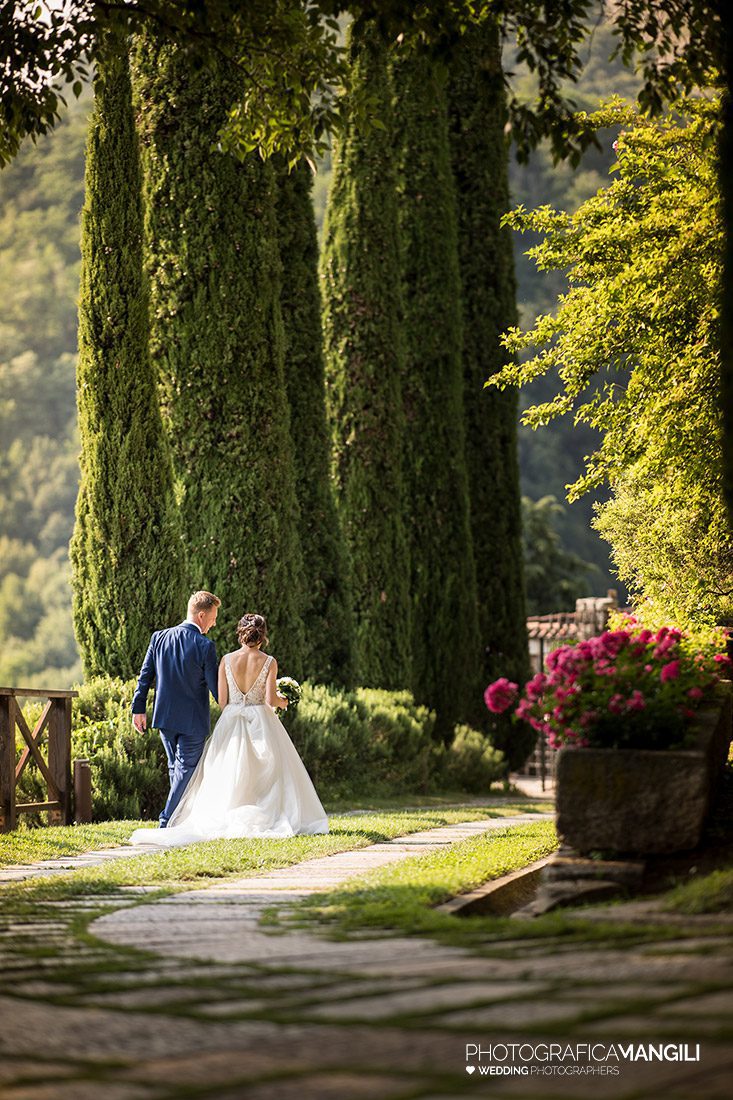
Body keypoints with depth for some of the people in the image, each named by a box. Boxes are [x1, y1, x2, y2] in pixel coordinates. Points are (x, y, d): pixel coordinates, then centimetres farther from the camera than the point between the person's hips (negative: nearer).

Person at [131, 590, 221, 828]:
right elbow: (215, 686, -11)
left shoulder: (159, 638, 1)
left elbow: (145, 676, 4)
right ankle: (168, 822, -2)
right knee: (186, 770, 4)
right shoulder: (205, 646, -14)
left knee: (175, 768, 18)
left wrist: (138, 709, 11)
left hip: (164, 717, 5)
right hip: (193, 720, -5)